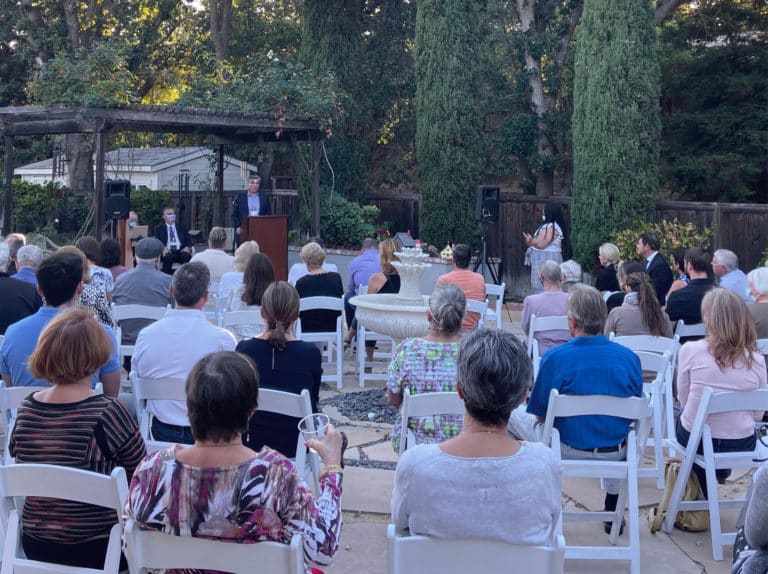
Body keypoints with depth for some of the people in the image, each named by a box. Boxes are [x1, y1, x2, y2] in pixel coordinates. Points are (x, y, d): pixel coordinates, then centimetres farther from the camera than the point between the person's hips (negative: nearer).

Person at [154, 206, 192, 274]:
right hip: (168, 252, -2)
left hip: (180, 251, 2)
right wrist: (163, 248, -17)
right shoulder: (159, 228, 17)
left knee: (187, 256, -33)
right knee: (168, 257, -37)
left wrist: (187, 248, -8)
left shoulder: (182, 227, 23)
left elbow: (189, 241, 16)